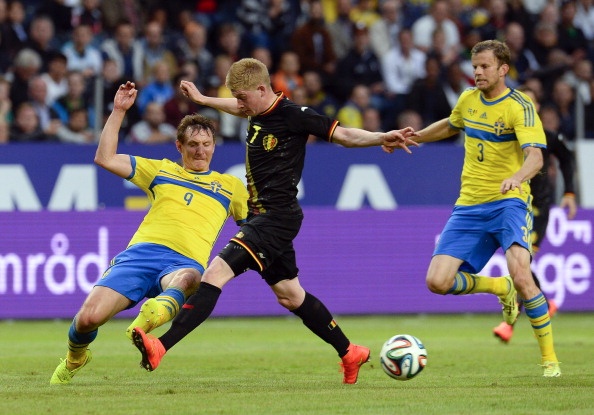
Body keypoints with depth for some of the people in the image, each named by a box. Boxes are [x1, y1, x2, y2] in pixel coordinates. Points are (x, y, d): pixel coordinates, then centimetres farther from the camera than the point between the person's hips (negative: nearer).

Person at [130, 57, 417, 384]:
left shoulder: (293, 115, -14)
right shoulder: (260, 112, 10)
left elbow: (342, 134, -10)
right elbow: (243, 109, 35)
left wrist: (382, 138, -24)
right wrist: (202, 100, 45)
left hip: (277, 217, -10)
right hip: (262, 216, 10)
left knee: (217, 272, -21)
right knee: (290, 296, 18)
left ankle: (160, 348, -30)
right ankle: (350, 353, 30)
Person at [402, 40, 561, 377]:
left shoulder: (520, 107, -10)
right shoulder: (468, 100, 9)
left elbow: (535, 157, -24)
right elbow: (450, 125, 33)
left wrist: (516, 177, -44)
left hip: (508, 201, -6)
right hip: (470, 206, 6)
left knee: (521, 276, -28)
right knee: (438, 282, -9)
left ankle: (550, 358, -12)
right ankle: (500, 288, 21)